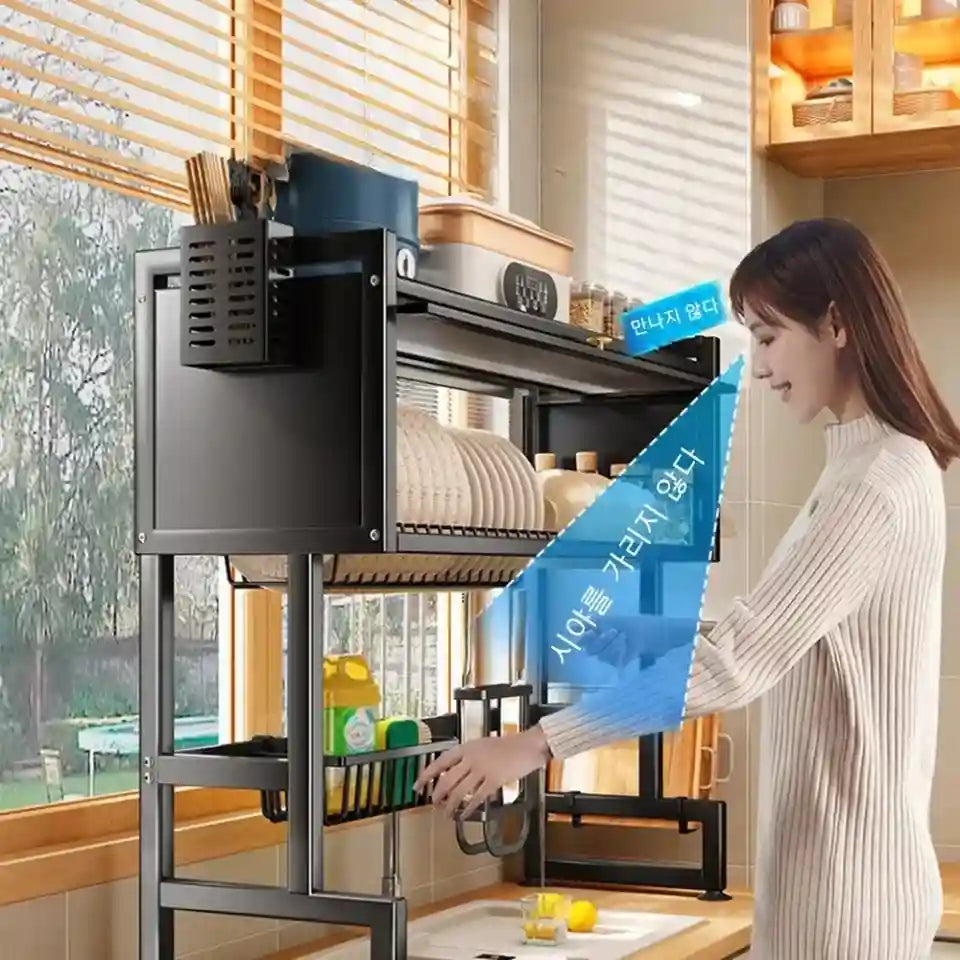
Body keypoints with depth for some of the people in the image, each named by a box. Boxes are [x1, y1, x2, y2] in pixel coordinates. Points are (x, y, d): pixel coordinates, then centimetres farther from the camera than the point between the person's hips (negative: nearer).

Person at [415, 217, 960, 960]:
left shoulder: (875, 486, -21)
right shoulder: (892, 466, 12)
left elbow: (734, 661, -28)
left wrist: (536, 745, -28)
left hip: (846, 873, -9)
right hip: (845, 859, 9)